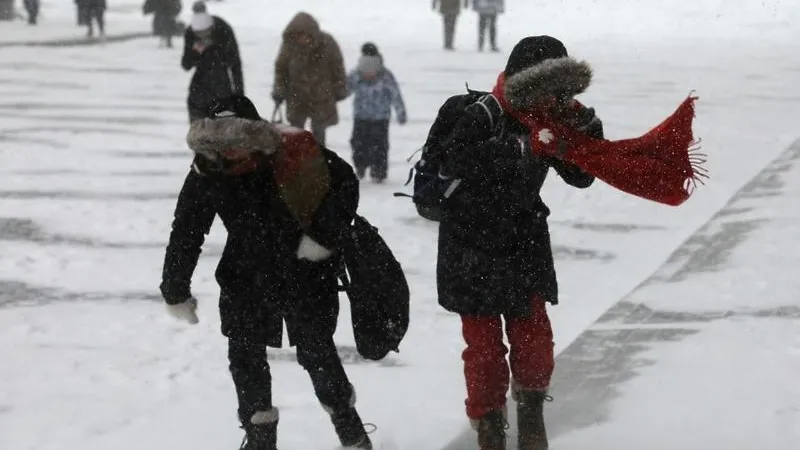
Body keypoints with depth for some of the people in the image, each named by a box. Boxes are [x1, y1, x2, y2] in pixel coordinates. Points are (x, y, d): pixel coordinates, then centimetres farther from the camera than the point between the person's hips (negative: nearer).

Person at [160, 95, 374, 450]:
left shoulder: (295, 152, -22)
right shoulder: (206, 175, -15)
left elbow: (345, 184, -11)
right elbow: (185, 234, -5)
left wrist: (324, 236, -18)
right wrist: (176, 291, 0)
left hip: (305, 272, -2)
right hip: (246, 276, 2)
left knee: (316, 351, 6)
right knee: (245, 355, 5)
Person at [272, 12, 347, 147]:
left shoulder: (327, 44, -18)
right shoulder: (289, 45, -15)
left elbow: (338, 69, -4)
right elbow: (281, 69, 0)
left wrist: (339, 90, 2)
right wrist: (279, 91, -4)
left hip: (321, 97, -1)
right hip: (297, 97, 1)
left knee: (318, 132, 10)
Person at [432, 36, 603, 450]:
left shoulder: (547, 121, -1)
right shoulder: (484, 115, -22)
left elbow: (581, 175, 5)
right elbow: (453, 160, -39)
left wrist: (585, 127, -13)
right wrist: (520, 148, -44)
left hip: (524, 246, 6)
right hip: (473, 249, -5)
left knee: (534, 339, 7)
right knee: (484, 343, 1)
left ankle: (531, 415, 30)